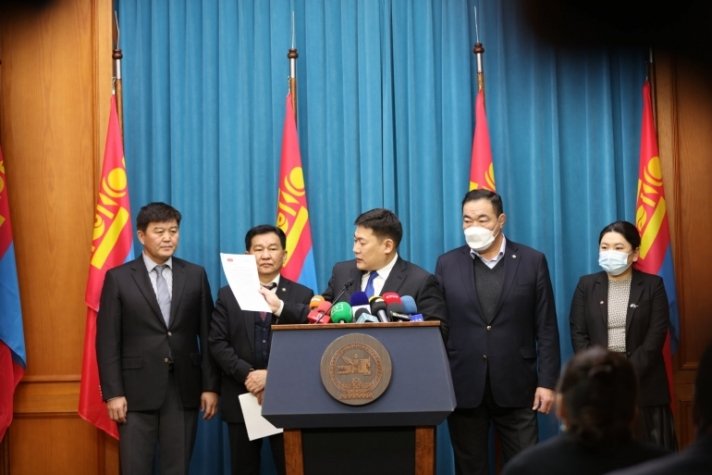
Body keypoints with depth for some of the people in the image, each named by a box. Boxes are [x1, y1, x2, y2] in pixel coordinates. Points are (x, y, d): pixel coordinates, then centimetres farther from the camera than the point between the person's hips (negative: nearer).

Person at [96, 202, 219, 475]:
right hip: (137, 390, -2)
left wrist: (210, 386, 2)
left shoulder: (195, 275, 7)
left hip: (184, 389, 2)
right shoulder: (118, 278, 1)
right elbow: (107, 340, -1)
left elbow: (208, 336, 7)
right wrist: (113, 393, -8)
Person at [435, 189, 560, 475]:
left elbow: (546, 329, 2)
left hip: (515, 387, -1)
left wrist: (547, 382, -4)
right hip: (463, 387, 1)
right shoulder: (447, 264, 6)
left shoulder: (532, 261, 3)